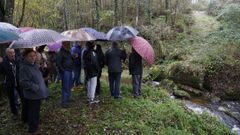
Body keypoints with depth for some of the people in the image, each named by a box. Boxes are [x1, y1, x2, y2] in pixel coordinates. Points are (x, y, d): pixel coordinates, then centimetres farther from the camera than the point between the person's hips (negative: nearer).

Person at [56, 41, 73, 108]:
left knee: (69, 86, 17)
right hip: (65, 72, -9)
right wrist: (62, 70, -16)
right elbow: (58, 63, -15)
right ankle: (64, 102, 0)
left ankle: (67, 99, 31)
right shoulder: (61, 53, -12)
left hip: (70, 71, 9)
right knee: (65, 87, -7)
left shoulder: (68, 52, 14)